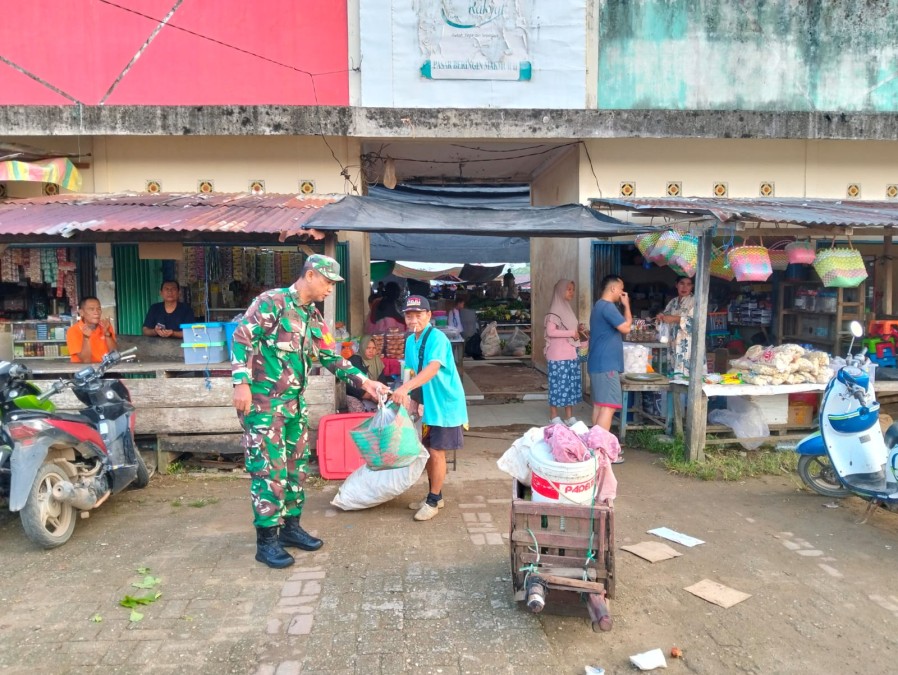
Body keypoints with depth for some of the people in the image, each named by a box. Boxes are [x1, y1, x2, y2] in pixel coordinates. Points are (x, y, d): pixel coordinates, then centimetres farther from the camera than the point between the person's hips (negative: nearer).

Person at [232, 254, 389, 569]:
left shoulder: (314, 318, 11)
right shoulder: (271, 302, -11)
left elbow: (332, 358, 13)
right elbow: (242, 338, -16)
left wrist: (364, 381, 4)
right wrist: (241, 383, -21)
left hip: (294, 402, 8)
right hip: (262, 400, -8)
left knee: (296, 465, 13)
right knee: (269, 467, -5)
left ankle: (290, 526, 26)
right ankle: (266, 540, 6)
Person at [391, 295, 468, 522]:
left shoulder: (437, 337, -22)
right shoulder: (410, 340, 4)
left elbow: (433, 368, -37)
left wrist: (405, 387, -48)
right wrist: (407, 394, -1)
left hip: (445, 403, -8)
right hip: (427, 403, 8)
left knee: (436, 452, -1)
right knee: (428, 450, 15)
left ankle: (433, 501, 14)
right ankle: (435, 495, 31)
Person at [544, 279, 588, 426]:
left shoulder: (568, 309, 16)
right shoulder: (554, 311, -10)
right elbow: (550, 331, -21)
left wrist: (578, 329, 5)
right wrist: (572, 332, -18)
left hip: (572, 355, 9)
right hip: (558, 356, -8)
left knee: (571, 385, 10)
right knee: (558, 385, -3)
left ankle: (569, 417, 18)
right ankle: (554, 417, 7)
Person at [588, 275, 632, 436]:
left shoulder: (599, 305, 19)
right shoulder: (608, 307, -15)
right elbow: (625, 328, -15)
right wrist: (626, 305, -6)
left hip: (598, 364, 11)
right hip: (606, 365, -11)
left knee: (599, 404, 13)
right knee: (608, 406, -11)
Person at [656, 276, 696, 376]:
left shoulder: (695, 301, 0)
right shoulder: (673, 302, 16)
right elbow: (667, 321, 22)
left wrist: (675, 319, -18)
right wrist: (662, 318, 0)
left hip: (689, 347, -5)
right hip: (674, 346, 5)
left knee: (688, 375, -13)